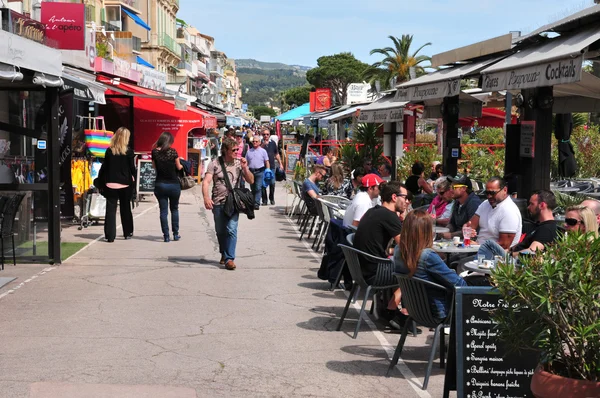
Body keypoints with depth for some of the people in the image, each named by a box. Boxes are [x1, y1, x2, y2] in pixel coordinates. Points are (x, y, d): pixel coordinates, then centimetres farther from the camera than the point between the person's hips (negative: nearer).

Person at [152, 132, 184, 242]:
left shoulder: (155, 152, -3)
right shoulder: (173, 151, -10)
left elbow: (154, 166, 7)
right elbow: (178, 167, 1)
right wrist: (182, 165, 22)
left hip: (160, 184, 1)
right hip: (173, 184, -1)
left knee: (163, 211, 5)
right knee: (174, 209, 16)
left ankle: (166, 236, 3)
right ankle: (175, 234, 17)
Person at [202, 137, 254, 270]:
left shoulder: (239, 163, 8)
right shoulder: (215, 164, 2)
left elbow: (251, 181, 7)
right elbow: (206, 182, -7)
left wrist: (245, 168, -9)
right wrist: (206, 197, -22)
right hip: (218, 203, 0)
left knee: (231, 230, -14)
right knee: (220, 231, 11)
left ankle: (229, 258, -12)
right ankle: (224, 254, 34)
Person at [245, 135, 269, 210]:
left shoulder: (263, 151, 5)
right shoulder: (249, 151, 13)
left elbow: (267, 162, 4)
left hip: (259, 172, -3)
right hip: (251, 172, 3)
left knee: (258, 188, -12)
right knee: (253, 188, 10)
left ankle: (256, 204, -14)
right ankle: (252, 202, 22)